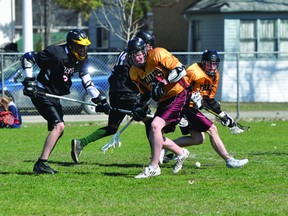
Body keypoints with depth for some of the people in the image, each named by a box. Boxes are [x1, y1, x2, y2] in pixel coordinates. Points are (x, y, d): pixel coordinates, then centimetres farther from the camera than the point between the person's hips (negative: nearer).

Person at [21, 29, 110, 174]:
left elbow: (87, 83, 11)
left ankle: (42, 164, 17)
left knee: (58, 129, 11)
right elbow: (27, 58, -16)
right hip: (41, 93, -9)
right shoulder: (57, 53, -21)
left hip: (53, 96, 9)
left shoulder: (81, 59, 3)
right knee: (59, 125, -20)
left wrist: (100, 100, 4)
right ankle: (41, 163, -20)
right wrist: (29, 80, -21)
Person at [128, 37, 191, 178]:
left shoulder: (157, 54, -17)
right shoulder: (134, 72, 3)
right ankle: (181, 153, 32)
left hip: (179, 95, -8)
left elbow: (181, 70, -19)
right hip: (164, 101, 8)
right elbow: (145, 93, 14)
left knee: (155, 126, -22)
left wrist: (163, 82, -28)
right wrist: (140, 107, -4)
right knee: (154, 137, 7)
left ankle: (153, 167, -15)